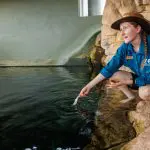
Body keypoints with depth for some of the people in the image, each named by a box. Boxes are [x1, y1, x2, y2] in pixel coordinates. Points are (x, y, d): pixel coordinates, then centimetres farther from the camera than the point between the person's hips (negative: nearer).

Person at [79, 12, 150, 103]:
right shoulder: (125, 48, -10)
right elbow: (109, 68, -10)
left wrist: (124, 82, -24)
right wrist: (89, 86, -13)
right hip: (140, 79, 6)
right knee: (113, 75, -7)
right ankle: (131, 97, 6)